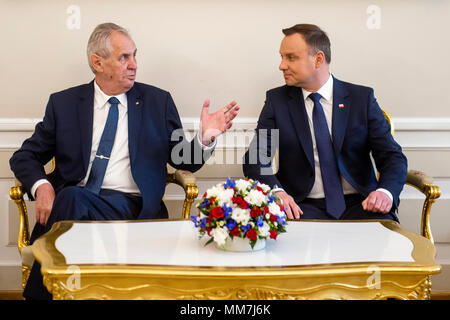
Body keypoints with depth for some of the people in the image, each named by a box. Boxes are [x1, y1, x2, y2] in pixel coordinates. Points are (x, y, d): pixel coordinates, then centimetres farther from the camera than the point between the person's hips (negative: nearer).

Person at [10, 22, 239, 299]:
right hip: (71, 199, 2)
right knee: (69, 196, -35)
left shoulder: (157, 101, 12)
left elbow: (184, 161, 14)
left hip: (130, 206, -1)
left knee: (71, 200, -33)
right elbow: (25, 157, 14)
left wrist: (205, 138, -9)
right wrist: (41, 186, -8)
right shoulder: (64, 103, 13)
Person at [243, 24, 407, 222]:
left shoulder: (361, 98, 7)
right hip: (303, 206, -1)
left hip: (357, 205, 1)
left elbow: (393, 156, 3)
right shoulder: (277, 100, 8)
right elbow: (255, 159, -1)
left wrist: (385, 191, -19)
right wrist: (276, 191, -23)